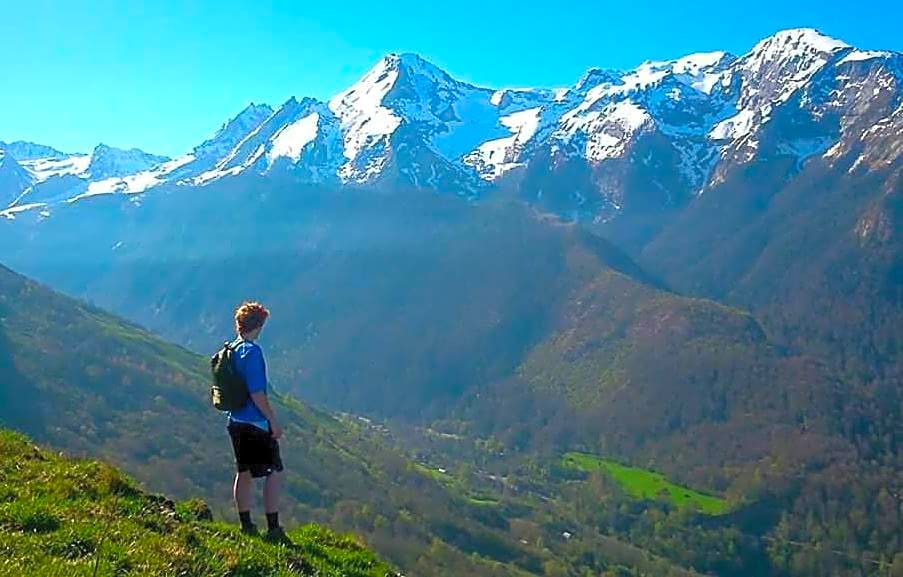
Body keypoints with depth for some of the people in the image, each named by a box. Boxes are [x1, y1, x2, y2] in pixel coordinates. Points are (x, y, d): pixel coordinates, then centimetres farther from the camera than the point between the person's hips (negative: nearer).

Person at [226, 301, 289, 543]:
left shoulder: (231, 350, 10)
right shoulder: (252, 351, -17)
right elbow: (257, 392, -21)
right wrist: (274, 421, -16)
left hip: (236, 421, 9)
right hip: (256, 423, -9)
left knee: (245, 473, 15)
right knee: (274, 472, -2)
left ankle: (246, 526, 21)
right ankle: (273, 529, -3)